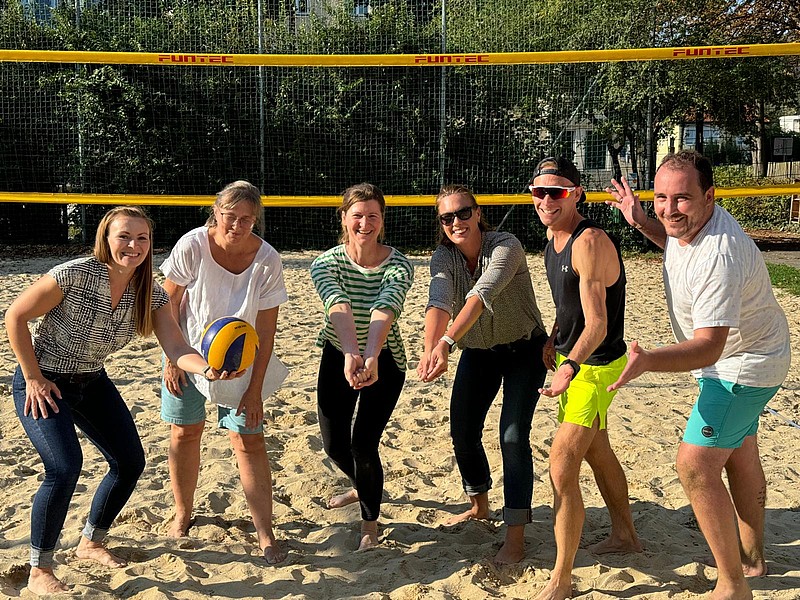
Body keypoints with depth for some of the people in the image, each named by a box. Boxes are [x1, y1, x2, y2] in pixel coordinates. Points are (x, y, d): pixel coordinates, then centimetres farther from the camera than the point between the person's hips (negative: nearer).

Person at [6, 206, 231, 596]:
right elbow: (15, 317, -17)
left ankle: (90, 543, 29)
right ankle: (39, 571, 0)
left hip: (92, 382, 6)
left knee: (130, 462, 5)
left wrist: (207, 368, -42)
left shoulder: (150, 294, -11)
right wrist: (34, 379, -15)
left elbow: (176, 348, -21)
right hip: (43, 384, -6)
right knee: (65, 468, -21)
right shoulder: (74, 275, -26)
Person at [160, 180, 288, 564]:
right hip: (188, 353, 1)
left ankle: (265, 535, 3)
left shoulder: (267, 260, -19)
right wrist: (172, 357, -7)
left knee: (249, 441, -4)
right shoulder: (192, 246, -20)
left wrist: (255, 388, -11)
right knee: (184, 432, 6)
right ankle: (182, 516, 28)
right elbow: (169, 301, -6)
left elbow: (265, 330, -13)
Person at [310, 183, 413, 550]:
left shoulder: (398, 265, -18)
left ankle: (370, 522, 20)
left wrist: (370, 356, -56)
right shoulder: (326, 263, -15)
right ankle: (363, 488, 44)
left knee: (363, 443, -9)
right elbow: (339, 306, -35)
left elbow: (384, 310, -37)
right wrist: (351, 354, -53)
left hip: (384, 361, -2)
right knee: (334, 444, 8)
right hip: (338, 357, 3)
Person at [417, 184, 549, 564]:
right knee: (463, 433, 8)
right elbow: (439, 302, -31)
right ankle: (479, 506, 35)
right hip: (478, 352, 5)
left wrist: (446, 343, -55)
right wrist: (429, 348, -51)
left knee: (513, 437, -13)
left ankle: (515, 540, -6)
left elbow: (481, 296, -42)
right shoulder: (443, 258, -12)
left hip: (524, 350, -5)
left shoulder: (506, 246, -26)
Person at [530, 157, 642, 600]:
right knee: (596, 452, 25)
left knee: (562, 469, -11)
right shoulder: (553, 234, 3)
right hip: (571, 357, 10)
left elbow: (597, 322, -33)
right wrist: (554, 340, 14)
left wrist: (571, 366, -46)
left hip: (595, 366, -10)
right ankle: (624, 535, 46)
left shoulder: (590, 242, -26)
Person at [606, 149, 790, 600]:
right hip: (742, 357, 10)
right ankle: (752, 557, 43)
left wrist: (648, 361, -55)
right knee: (740, 455, 23)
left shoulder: (719, 257, -38)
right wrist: (642, 223, 6)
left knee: (696, 465, -16)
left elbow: (708, 346, -41)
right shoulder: (692, 220, -8)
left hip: (742, 367, -10)